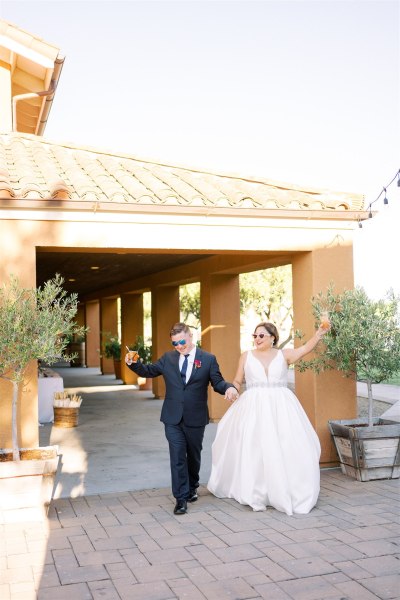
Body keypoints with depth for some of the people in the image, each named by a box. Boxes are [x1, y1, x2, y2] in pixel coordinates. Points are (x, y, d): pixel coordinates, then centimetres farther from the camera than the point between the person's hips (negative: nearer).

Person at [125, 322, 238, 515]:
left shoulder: (208, 359, -2)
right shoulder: (168, 358, 4)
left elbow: (217, 382, -1)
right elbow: (148, 371, 10)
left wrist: (229, 388, -23)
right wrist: (133, 363, -8)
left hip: (196, 419, 0)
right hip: (173, 419, 1)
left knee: (194, 456, 16)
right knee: (177, 457, -3)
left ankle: (192, 488, 39)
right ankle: (181, 498, 3)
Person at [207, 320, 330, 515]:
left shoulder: (283, 355, 7)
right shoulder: (246, 356, 9)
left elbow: (305, 349, -6)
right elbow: (237, 381, 12)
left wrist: (319, 333, -18)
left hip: (280, 407, 0)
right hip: (254, 407, 0)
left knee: (285, 448, -3)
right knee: (253, 449, -2)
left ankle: (287, 492, 9)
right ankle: (256, 494, 6)